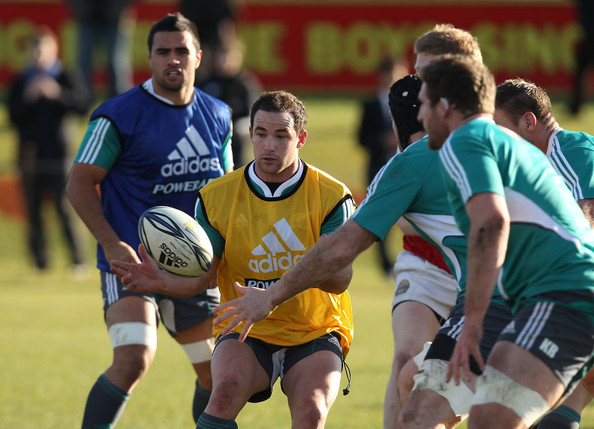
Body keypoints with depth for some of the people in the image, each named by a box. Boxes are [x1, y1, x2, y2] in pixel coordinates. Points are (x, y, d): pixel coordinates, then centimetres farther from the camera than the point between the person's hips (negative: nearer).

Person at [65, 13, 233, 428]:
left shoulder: (217, 116, 9)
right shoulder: (120, 115, -9)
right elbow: (80, 182, -9)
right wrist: (111, 244, -20)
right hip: (132, 261, -6)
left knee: (218, 371, 10)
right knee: (134, 359, -25)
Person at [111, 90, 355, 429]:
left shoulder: (331, 197, -6)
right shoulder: (218, 197, -2)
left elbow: (341, 280, -11)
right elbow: (200, 277, -3)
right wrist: (162, 281, -24)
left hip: (316, 335, 0)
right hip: (246, 332, 1)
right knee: (226, 390, -30)